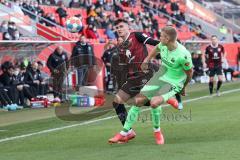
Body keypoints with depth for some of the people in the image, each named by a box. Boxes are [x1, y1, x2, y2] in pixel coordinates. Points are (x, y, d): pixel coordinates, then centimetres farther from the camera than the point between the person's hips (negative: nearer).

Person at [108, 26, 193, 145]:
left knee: (154, 102, -29)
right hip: (160, 76, 6)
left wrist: (183, 87, 6)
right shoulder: (163, 45, -11)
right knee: (139, 100, -2)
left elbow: (189, 73, -11)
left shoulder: (183, 55, -29)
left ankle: (157, 131, 0)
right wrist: (147, 60, 11)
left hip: (173, 83, -6)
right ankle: (124, 134, 10)